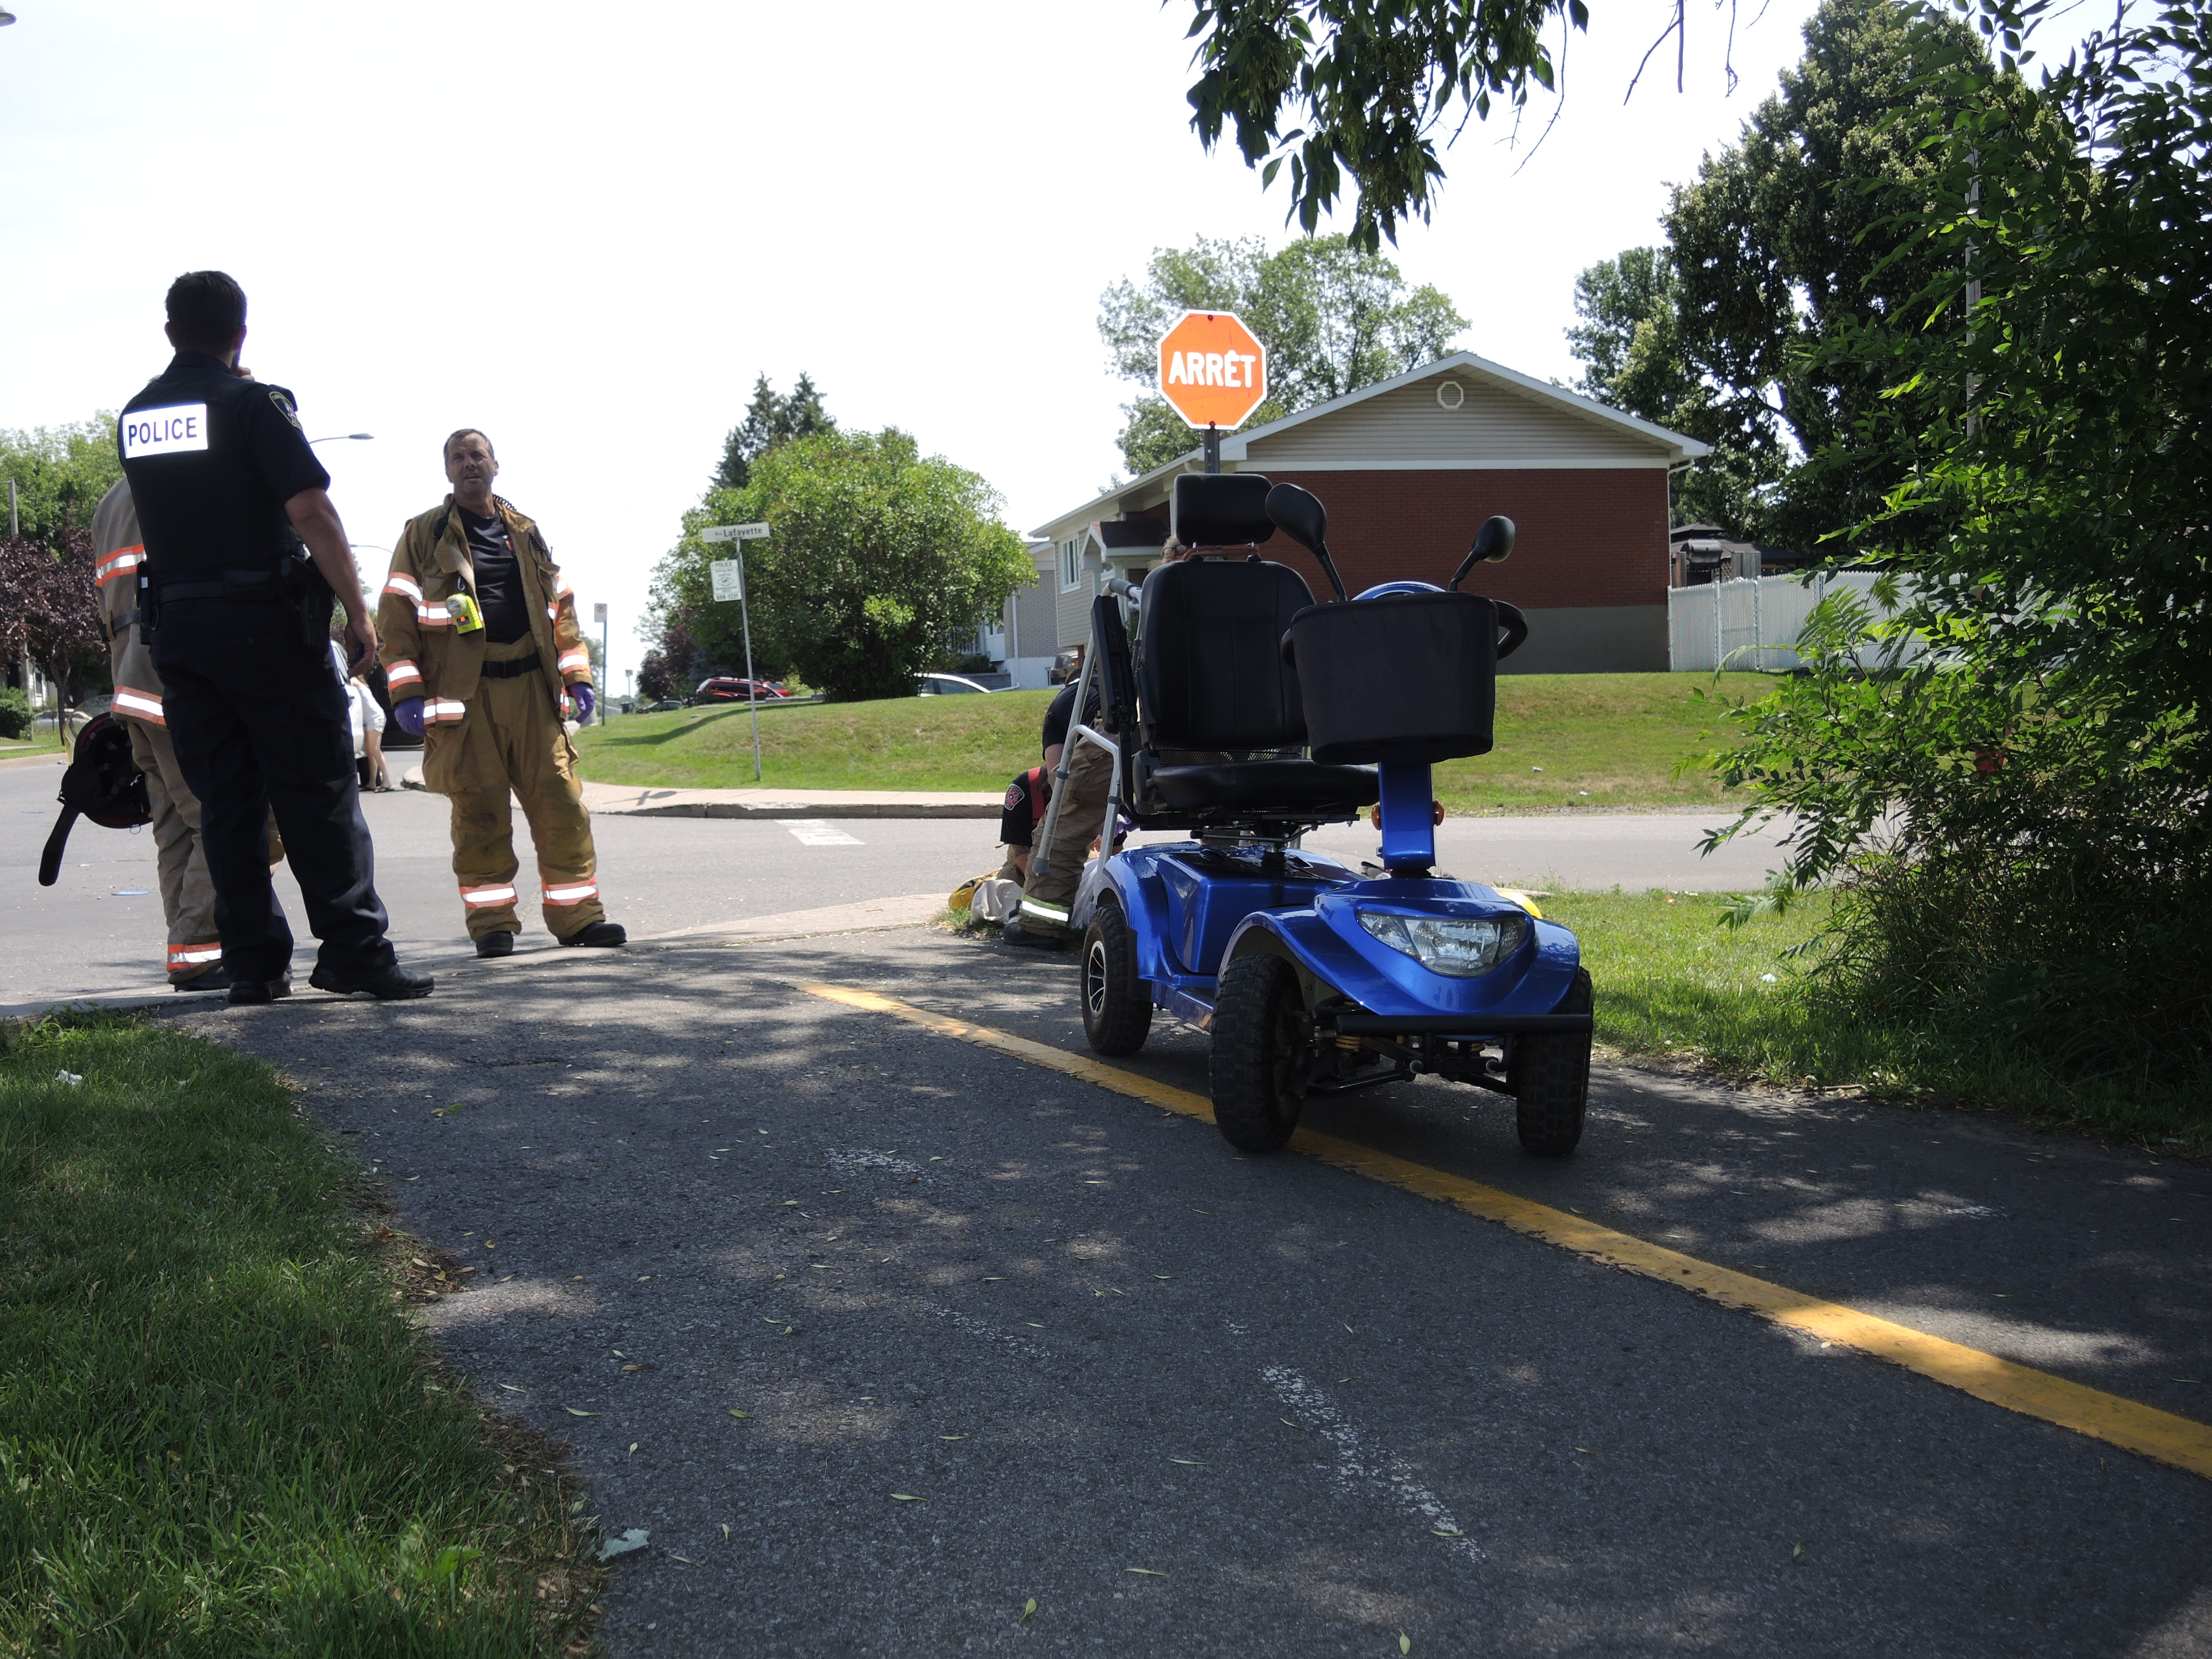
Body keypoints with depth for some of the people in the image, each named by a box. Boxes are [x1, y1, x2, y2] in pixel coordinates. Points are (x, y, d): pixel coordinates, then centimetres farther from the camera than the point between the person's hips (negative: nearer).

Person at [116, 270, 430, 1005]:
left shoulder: (135, 416, 12)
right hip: (264, 621, -5)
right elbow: (311, 511, -15)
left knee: (226, 802, 8)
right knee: (317, 793, -2)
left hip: (175, 623, 6)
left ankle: (253, 963, 8)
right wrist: (357, 609, -12)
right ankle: (354, 951, -4)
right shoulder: (253, 403, -8)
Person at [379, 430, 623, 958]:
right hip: (463, 692, -3)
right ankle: (491, 923, 6)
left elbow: (560, 607, 21)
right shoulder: (423, 535, 7)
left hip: (530, 687, 3)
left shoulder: (525, 534, 18)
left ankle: (577, 914, 7)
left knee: (560, 800, 0)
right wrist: (406, 691, -8)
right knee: (478, 810, -3)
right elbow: (397, 615, 2)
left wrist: (576, 676, 12)